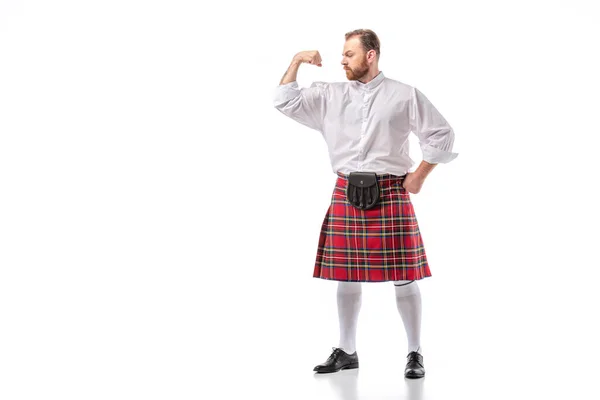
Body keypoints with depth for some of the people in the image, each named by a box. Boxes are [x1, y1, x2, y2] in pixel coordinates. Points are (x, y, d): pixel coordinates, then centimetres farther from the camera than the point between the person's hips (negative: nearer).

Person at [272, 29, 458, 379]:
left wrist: (419, 175, 0)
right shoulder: (330, 95, 9)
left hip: (390, 193, -3)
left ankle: (415, 354, 9)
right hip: (346, 193, 3)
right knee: (347, 275, 7)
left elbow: (442, 135, 5)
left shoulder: (405, 96, 1)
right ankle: (346, 351, 19)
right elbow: (285, 102, 8)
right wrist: (297, 62, 1)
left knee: (403, 277, -2)